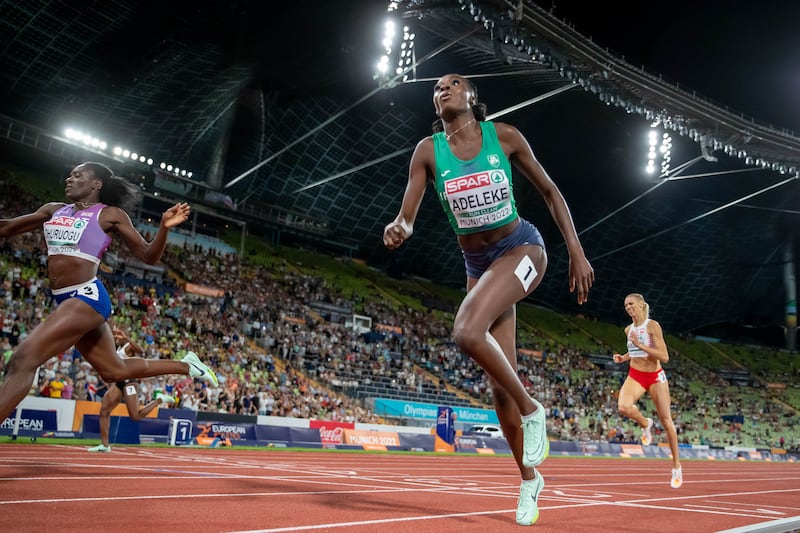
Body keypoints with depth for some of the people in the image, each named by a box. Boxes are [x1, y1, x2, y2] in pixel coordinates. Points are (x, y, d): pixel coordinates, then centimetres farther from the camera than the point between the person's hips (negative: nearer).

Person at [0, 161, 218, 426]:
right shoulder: (55, 210, 16)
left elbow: (148, 256, -2)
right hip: (66, 301, 8)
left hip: (87, 296, -8)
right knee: (115, 370, 19)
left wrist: (164, 227, -18)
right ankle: (185, 365, 34)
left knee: (22, 360, -19)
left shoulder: (110, 214, -1)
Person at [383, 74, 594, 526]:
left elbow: (550, 191, 2)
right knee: (501, 387, 4)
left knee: (468, 332, -32)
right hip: (477, 263, 3)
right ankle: (530, 478, 26)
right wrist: (400, 229, -35)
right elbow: (407, 217, -10)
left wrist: (577, 252, -3)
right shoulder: (428, 151, -3)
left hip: (521, 248, -3)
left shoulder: (504, 136, -7)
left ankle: (532, 409, -7)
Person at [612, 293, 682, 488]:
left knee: (666, 421, 4)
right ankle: (645, 424, 9)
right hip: (635, 376, 4)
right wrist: (623, 358, 4)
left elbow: (664, 356, -20)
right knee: (624, 407, -26)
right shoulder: (628, 330, 5)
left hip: (655, 377, -4)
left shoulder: (652, 326, -13)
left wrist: (639, 345, -27)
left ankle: (676, 466, 20)